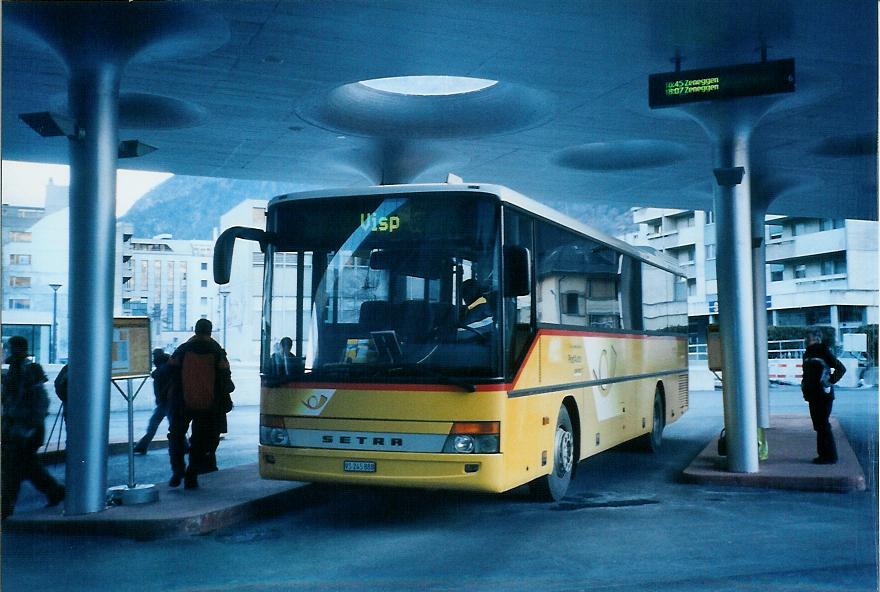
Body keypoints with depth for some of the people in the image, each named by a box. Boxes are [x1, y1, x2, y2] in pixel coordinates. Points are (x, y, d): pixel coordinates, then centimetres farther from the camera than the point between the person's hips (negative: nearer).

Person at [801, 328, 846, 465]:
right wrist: (805, 386, 11)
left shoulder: (824, 352, -9)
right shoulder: (808, 354, 13)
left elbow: (841, 369, -10)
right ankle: (823, 454, 18)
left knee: (823, 425, -7)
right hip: (813, 395, 8)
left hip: (824, 395, -8)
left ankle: (830, 456, -1)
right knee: (818, 425, 10)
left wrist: (830, 382, -10)